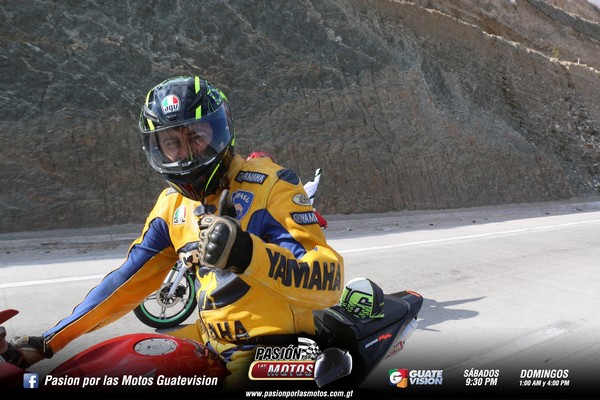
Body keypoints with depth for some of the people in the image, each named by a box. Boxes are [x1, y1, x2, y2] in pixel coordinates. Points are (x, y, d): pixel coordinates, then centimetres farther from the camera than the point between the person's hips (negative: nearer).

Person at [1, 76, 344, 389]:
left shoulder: (270, 184, -16)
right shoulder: (173, 203, 5)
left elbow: (328, 281, -24)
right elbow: (129, 280, 12)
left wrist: (249, 253, -42)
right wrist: (50, 341, 13)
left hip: (275, 349, -6)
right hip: (213, 340, 7)